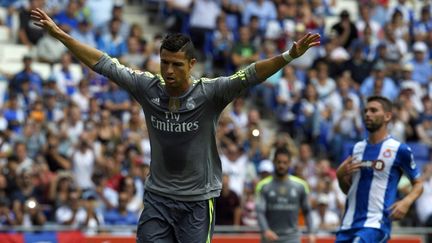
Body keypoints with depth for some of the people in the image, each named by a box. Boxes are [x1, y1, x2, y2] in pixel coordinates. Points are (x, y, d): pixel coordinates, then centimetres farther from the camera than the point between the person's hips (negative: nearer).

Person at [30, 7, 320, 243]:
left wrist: (289, 56, -39)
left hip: (198, 200, -3)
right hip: (157, 198, 3)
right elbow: (105, 64, 1)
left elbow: (249, 75, -25)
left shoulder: (209, 92, -13)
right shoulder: (148, 87, -4)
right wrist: (60, 34, 1)